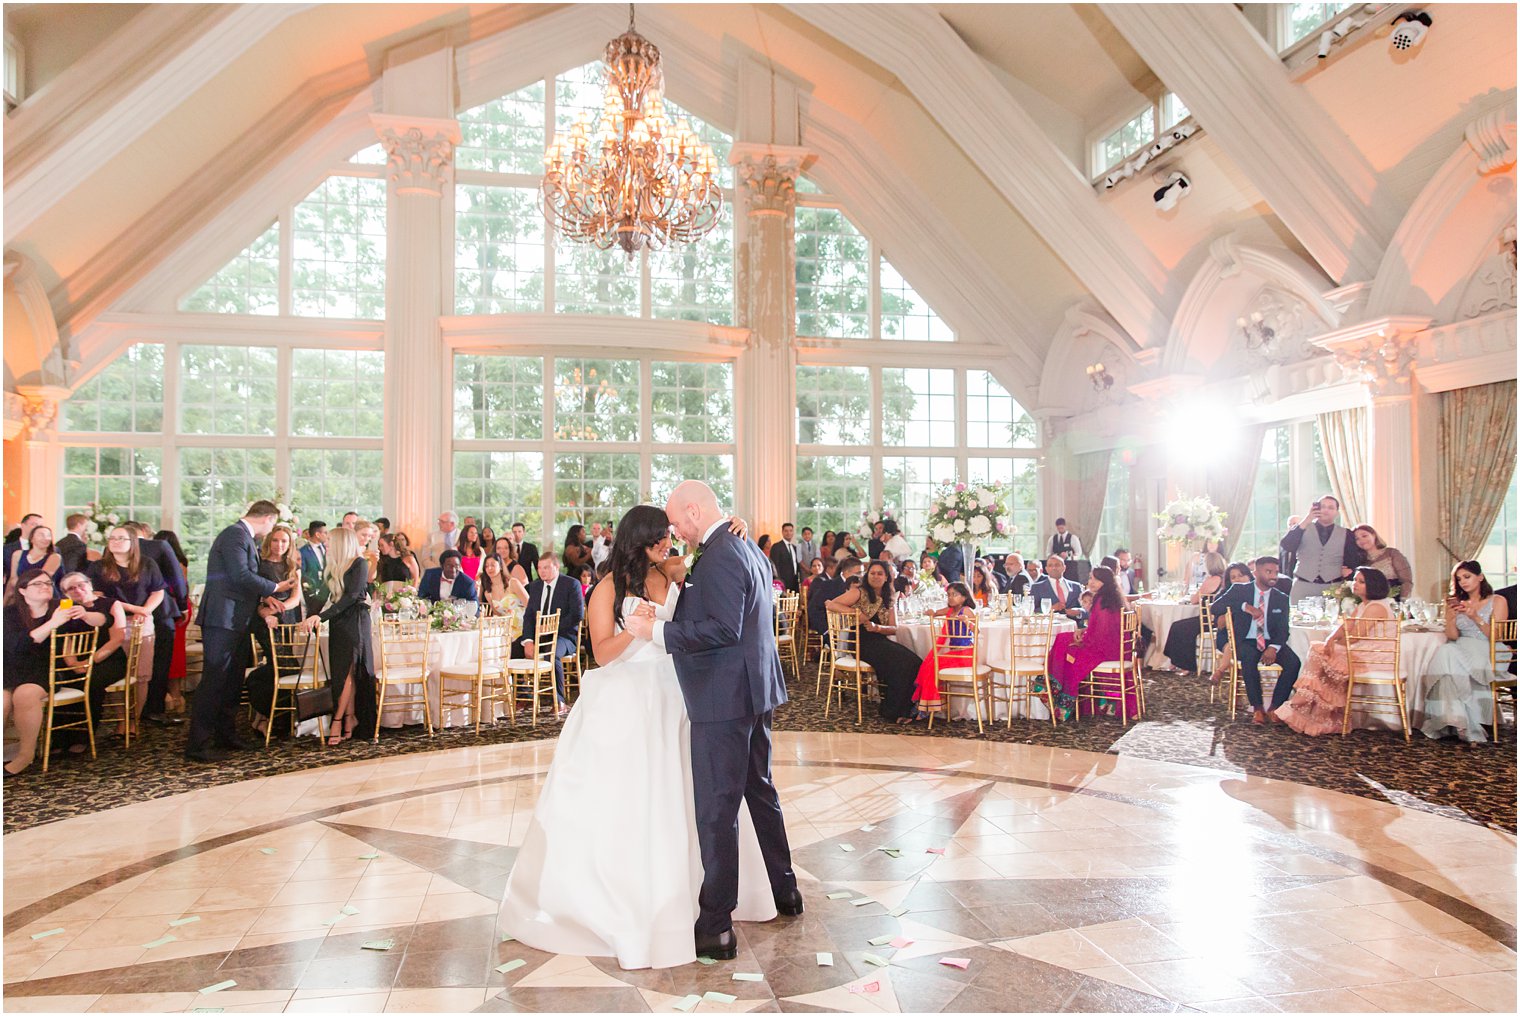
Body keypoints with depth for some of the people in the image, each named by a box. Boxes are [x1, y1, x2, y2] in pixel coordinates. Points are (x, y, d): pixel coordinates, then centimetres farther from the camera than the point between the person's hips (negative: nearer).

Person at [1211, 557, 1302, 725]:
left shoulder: (1281, 598, 7)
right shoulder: (1240, 590, 1)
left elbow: (1283, 629, 1)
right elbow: (1215, 608, -9)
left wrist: (1274, 647, -20)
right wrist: (1245, 607, -19)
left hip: (1270, 643, 3)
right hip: (1246, 643, -3)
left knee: (1294, 662, -25)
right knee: (1249, 657, -36)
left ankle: (1275, 708, -15)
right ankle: (1257, 708, -26)